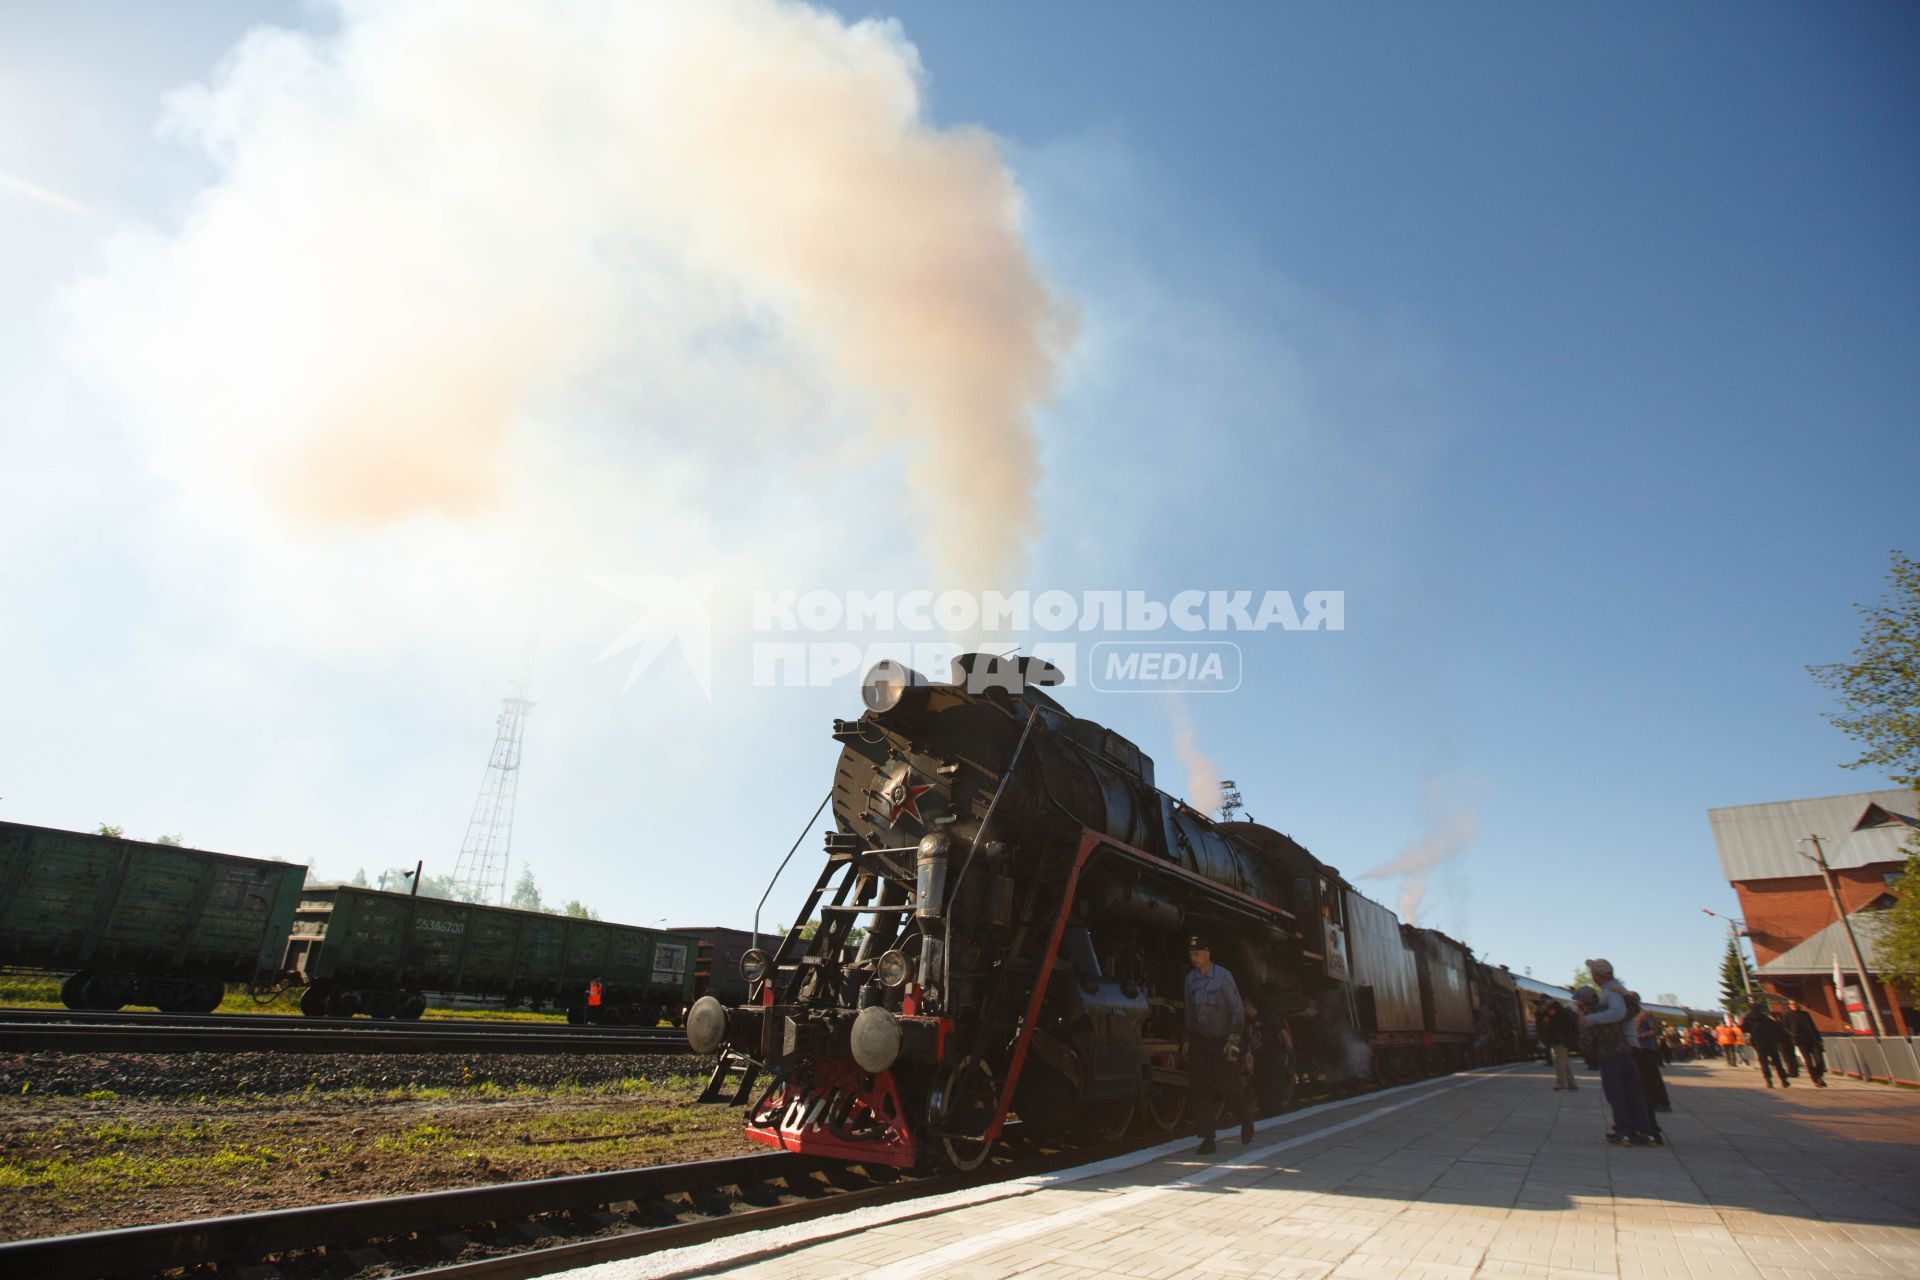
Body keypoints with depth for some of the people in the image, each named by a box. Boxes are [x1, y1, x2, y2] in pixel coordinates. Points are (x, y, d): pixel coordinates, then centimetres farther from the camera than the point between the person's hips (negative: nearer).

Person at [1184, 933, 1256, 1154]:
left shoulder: (1223, 977, -12)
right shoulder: (1190, 978, 2)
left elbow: (1238, 1011, -11)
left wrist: (1234, 1041, -16)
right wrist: (1188, 1040, 11)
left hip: (1223, 1041, -4)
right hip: (1200, 1042, 4)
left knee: (1227, 1087, -4)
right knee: (1201, 1091, -2)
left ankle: (1246, 1114, 28)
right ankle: (1207, 1139, 5)